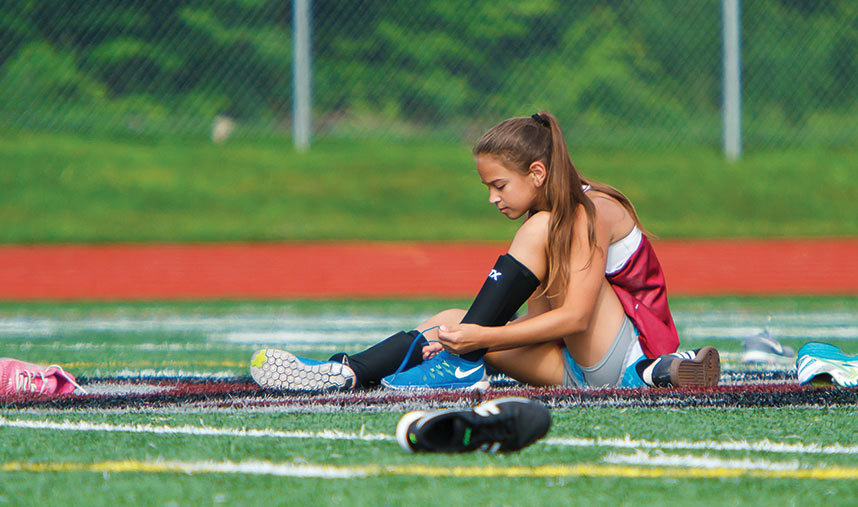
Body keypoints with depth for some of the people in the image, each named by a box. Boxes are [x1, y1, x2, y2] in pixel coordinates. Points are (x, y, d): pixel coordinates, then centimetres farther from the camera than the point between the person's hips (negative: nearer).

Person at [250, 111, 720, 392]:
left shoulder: (588, 213, -13)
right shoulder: (551, 220, 15)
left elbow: (574, 315, -22)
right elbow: (540, 312, 6)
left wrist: (482, 337, -27)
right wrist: (464, 338, -11)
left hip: (629, 345, -9)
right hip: (584, 366, 9)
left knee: (540, 233, -19)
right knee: (451, 322, -3)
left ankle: (464, 364, -20)